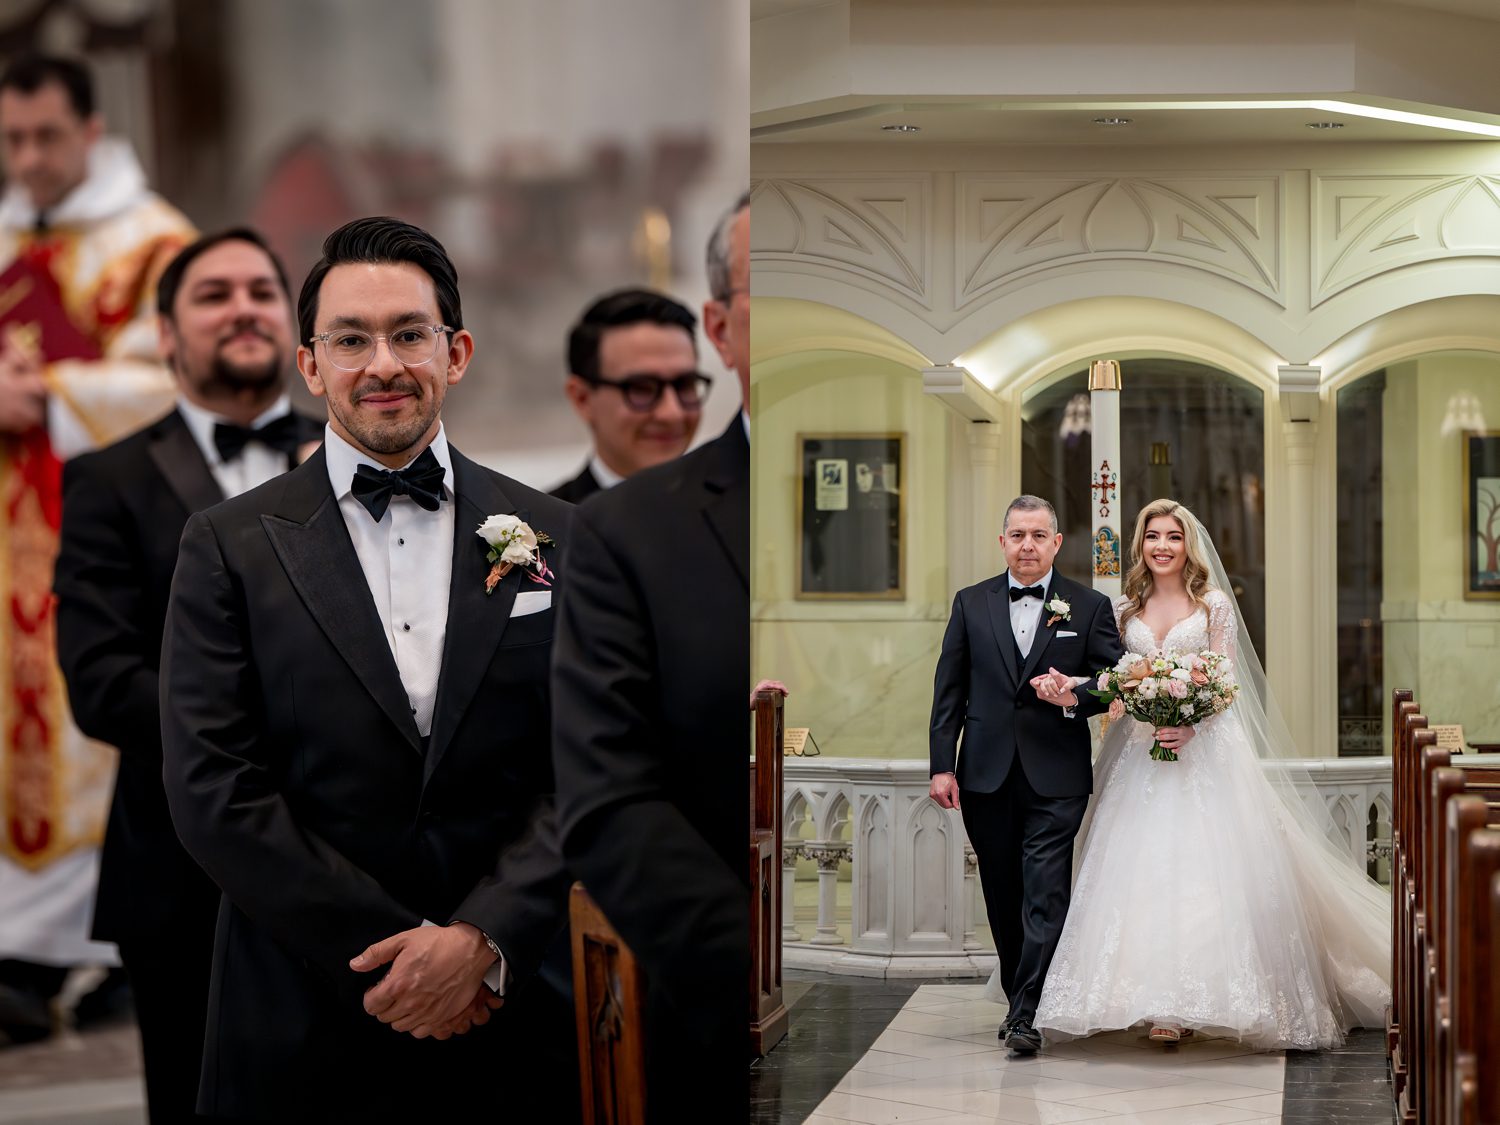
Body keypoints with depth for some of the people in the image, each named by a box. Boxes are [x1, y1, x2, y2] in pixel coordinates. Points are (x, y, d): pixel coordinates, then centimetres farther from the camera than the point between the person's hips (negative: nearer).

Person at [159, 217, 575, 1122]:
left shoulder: (553, 539, 5)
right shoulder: (230, 548, 0)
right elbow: (215, 793, -7)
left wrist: (483, 941, -14)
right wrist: (398, 955, -13)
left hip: (515, 1019, 1)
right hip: (307, 1035, -1)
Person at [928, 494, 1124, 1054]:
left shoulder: (1089, 607, 3)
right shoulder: (971, 603, 8)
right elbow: (949, 690, 7)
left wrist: (1074, 697, -18)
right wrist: (942, 765, 0)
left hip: (1056, 777, -3)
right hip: (987, 774, 3)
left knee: (1045, 896, -10)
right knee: (1002, 897, 10)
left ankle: (1026, 1015, -11)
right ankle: (1018, 997, 24)